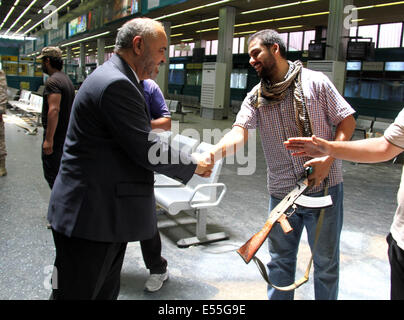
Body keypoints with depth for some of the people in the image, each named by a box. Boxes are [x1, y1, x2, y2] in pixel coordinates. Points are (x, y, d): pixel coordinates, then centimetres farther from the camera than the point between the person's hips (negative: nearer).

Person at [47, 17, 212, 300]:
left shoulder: (115, 78, 13)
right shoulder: (116, 84, -20)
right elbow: (147, 151, -20)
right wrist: (194, 166, -6)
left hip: (106, 211, 10)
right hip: (91, 215, -10)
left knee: (105, 291, 21)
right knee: (79, 293, 7)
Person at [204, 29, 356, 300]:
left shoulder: (315, 82, -3)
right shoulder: (255, 97, 4)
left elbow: (347, 122, -1)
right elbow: (239, 132, -11)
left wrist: (328, 159, -16)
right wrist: (211, 154, -30)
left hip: (324, 187, -2)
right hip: (282, 192, 3)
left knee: (326, 260, 12)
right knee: (280, 259, 15)